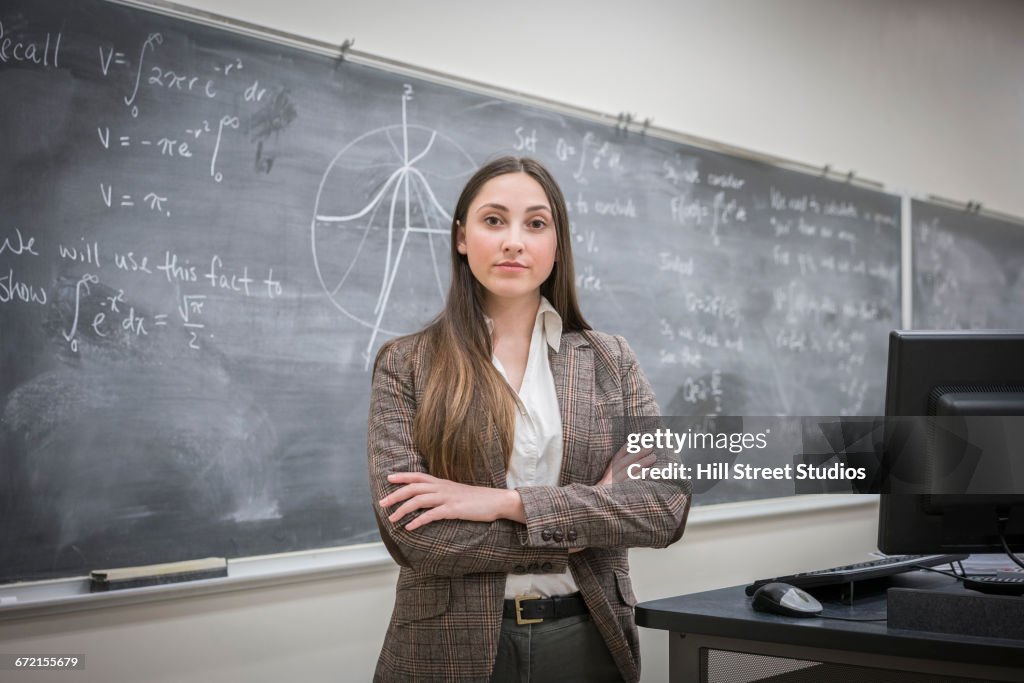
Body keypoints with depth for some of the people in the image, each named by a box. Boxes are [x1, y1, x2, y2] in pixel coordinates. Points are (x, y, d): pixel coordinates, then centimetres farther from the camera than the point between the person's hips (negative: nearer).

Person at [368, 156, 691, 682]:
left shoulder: (610, 361, 2)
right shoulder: (406, 365, -4)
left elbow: (668, 505, -9)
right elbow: (408, 529, -14)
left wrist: (506, 502, -18)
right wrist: (582, 523, -12)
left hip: (586, 638, 2)